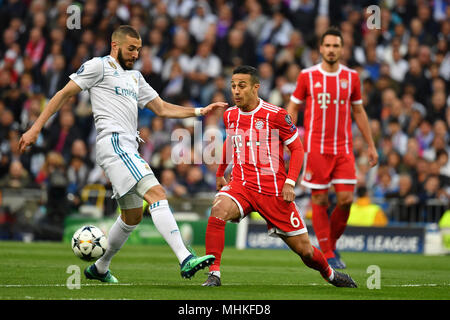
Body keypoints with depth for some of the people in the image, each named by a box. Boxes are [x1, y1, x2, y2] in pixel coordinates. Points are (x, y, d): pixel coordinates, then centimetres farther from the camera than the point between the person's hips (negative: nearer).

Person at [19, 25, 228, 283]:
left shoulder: (135, 77, 26)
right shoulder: (100, 66, 3)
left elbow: (162, 108, 27)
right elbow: (65, 94, 2)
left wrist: (200, 111, 16)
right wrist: (36, 128, -5)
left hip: (128, 150, 10)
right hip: (113, 143, -10)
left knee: (133, 216, 15)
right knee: (157, 193, -23)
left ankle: (100, 268, 31)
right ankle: (185, 259, -34)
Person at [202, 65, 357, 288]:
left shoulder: (275, 115, -9)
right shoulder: (230, 115, 5)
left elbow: (297, 148, -2)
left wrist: (290, 183, -13)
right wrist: (220, 173, 32)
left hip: (273, 190, -3)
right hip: (241, 185, 3)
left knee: (303, 248, 3)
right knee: (218, 211, -32)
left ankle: (329, 273, 35)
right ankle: (214, 274, -27)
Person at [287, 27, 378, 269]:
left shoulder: (351, 77, 8)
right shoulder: (307, 76, 1)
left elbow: (358, 112, 17)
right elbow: (293, 108, 7)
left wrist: (370, 145, 16)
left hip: (343, 149, 2)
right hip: (315, 147, -2)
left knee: (346, 199, -7)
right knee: (320, 200, -2)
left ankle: (331, 243, 15)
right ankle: (327, 254, 6)